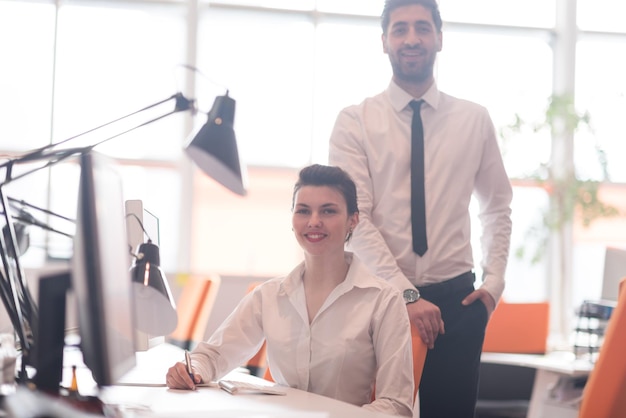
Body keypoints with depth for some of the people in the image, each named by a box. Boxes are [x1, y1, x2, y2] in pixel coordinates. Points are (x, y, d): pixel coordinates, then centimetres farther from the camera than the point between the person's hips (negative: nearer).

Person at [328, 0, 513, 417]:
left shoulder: (474, 120, 6)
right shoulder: (355, 121, -2)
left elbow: (497, 207, 15)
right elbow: (354, 218, -10)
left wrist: (493, 283, 3)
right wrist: (406, 294, -18)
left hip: (456, 299, 2)